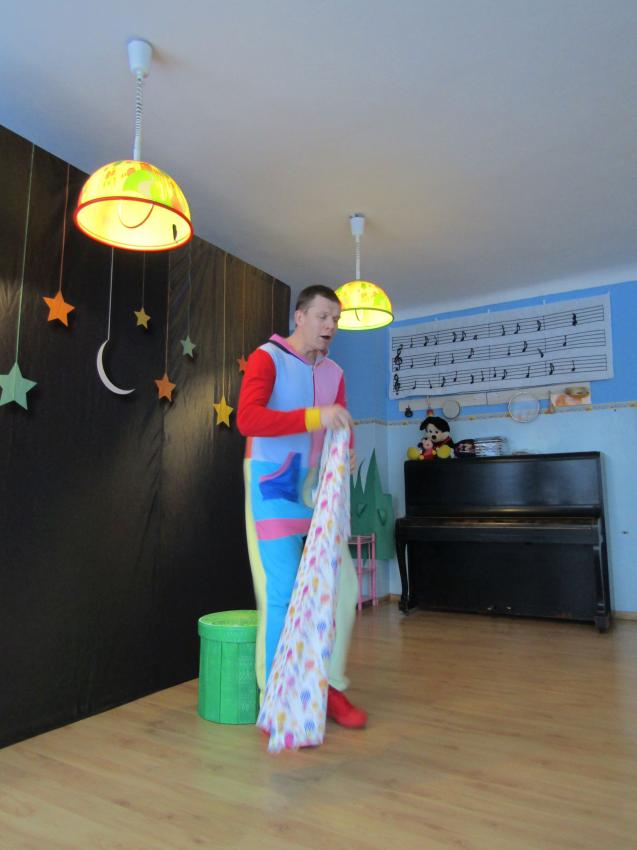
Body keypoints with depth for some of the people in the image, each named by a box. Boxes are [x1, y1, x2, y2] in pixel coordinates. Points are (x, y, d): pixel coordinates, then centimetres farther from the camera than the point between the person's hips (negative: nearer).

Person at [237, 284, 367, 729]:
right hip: (273, 485, -6)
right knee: (282, 594, -6)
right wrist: (314, 416, -31)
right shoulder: (267, 358, -6)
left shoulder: (334, 372, 13)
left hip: (318, 486, 7)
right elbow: (247, 419, -23)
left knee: (343, 586, 6)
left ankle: (330, 687, 23)